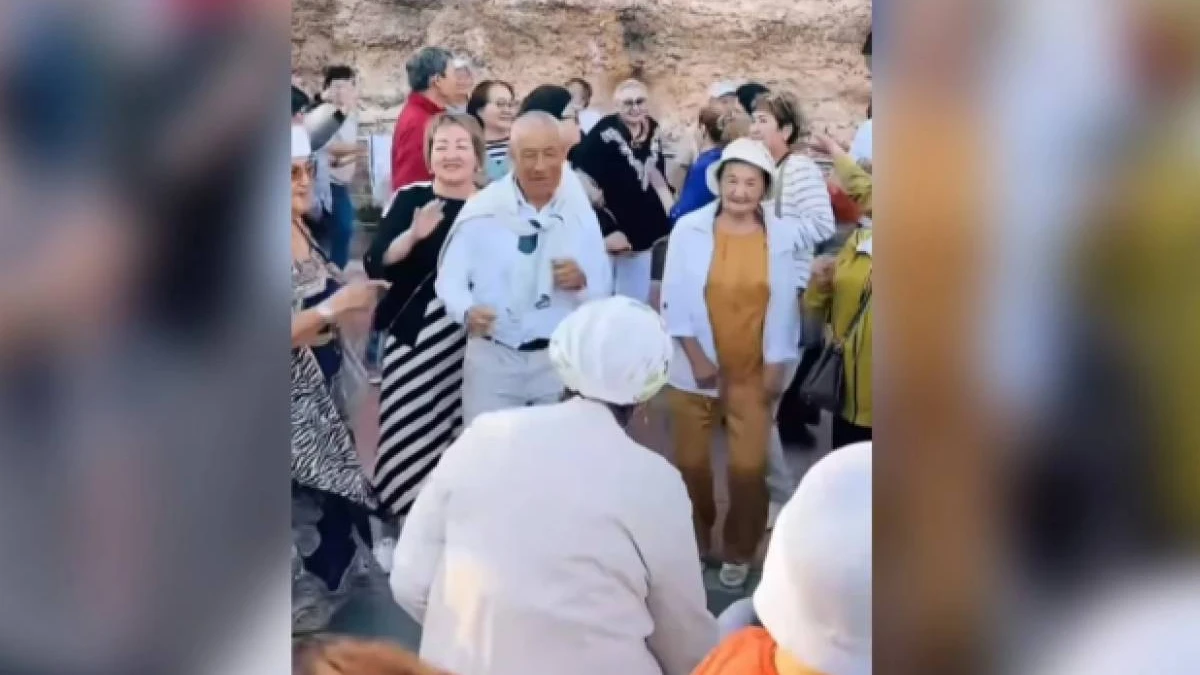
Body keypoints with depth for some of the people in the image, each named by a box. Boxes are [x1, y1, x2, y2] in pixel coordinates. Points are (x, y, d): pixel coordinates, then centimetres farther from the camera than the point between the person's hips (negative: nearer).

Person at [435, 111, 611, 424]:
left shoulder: (581, 212, 0)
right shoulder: (482, 209, -7)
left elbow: (603, 290, 4)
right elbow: (449, 278, -7)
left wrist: (582, 282, -19)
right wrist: (467, 311, -28)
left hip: (560, 358, 2)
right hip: (492, 357, -2)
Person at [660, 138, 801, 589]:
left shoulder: (780, 237, -4)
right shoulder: (689, 229, -8)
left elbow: (784, 307, 0)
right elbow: (674, 300, -6)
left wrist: (776, 368, -2)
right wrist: (696, 356, -11)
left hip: (753, 373, 0)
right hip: (694, 370, 0)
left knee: (748, 466, -1)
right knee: (691, 462, 11)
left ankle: (739, 552, 23)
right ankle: (694, 541, 35)